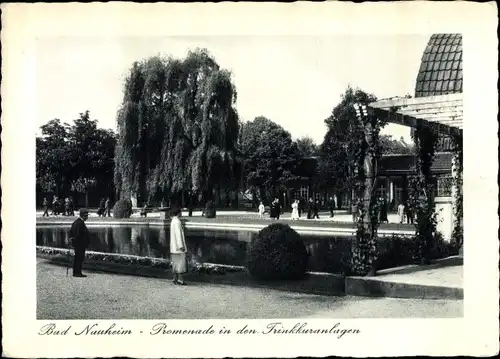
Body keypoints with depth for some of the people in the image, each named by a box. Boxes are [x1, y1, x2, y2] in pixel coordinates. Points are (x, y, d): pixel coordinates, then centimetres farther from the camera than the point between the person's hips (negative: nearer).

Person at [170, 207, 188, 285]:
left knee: (176, 263, 10)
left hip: (174, 246, 10)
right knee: (181, 262, -7)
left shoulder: (173, 221, 14)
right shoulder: (177, 222, -17)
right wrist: (181, 246, -21)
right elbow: (178, 234, -21)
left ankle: (175, 279, 12)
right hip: (178, 245, -10)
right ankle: (180, 280, -7)